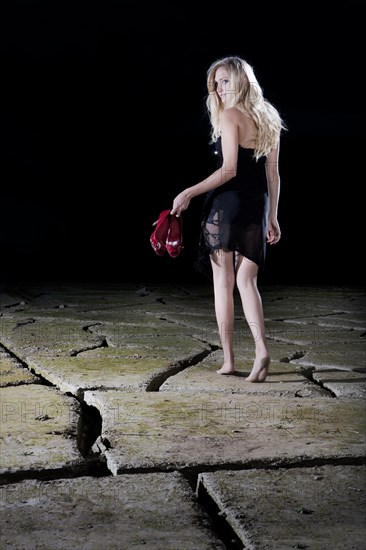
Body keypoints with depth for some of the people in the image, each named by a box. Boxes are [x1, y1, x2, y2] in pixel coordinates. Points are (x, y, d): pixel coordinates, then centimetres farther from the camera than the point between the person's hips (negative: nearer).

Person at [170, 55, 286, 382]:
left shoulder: (229, 115, -8)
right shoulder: (269, 119, 14)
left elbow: (229, 170, -15)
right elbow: (273, 174, 14)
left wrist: (190, 193, -12)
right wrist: (272, 217, 16)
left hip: (227, 203, -6)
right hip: (257, 207, 6)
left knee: (223, 281, 3)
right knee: (246, 281, 7)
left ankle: (228, 360, 5)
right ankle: (261, 348, -14)